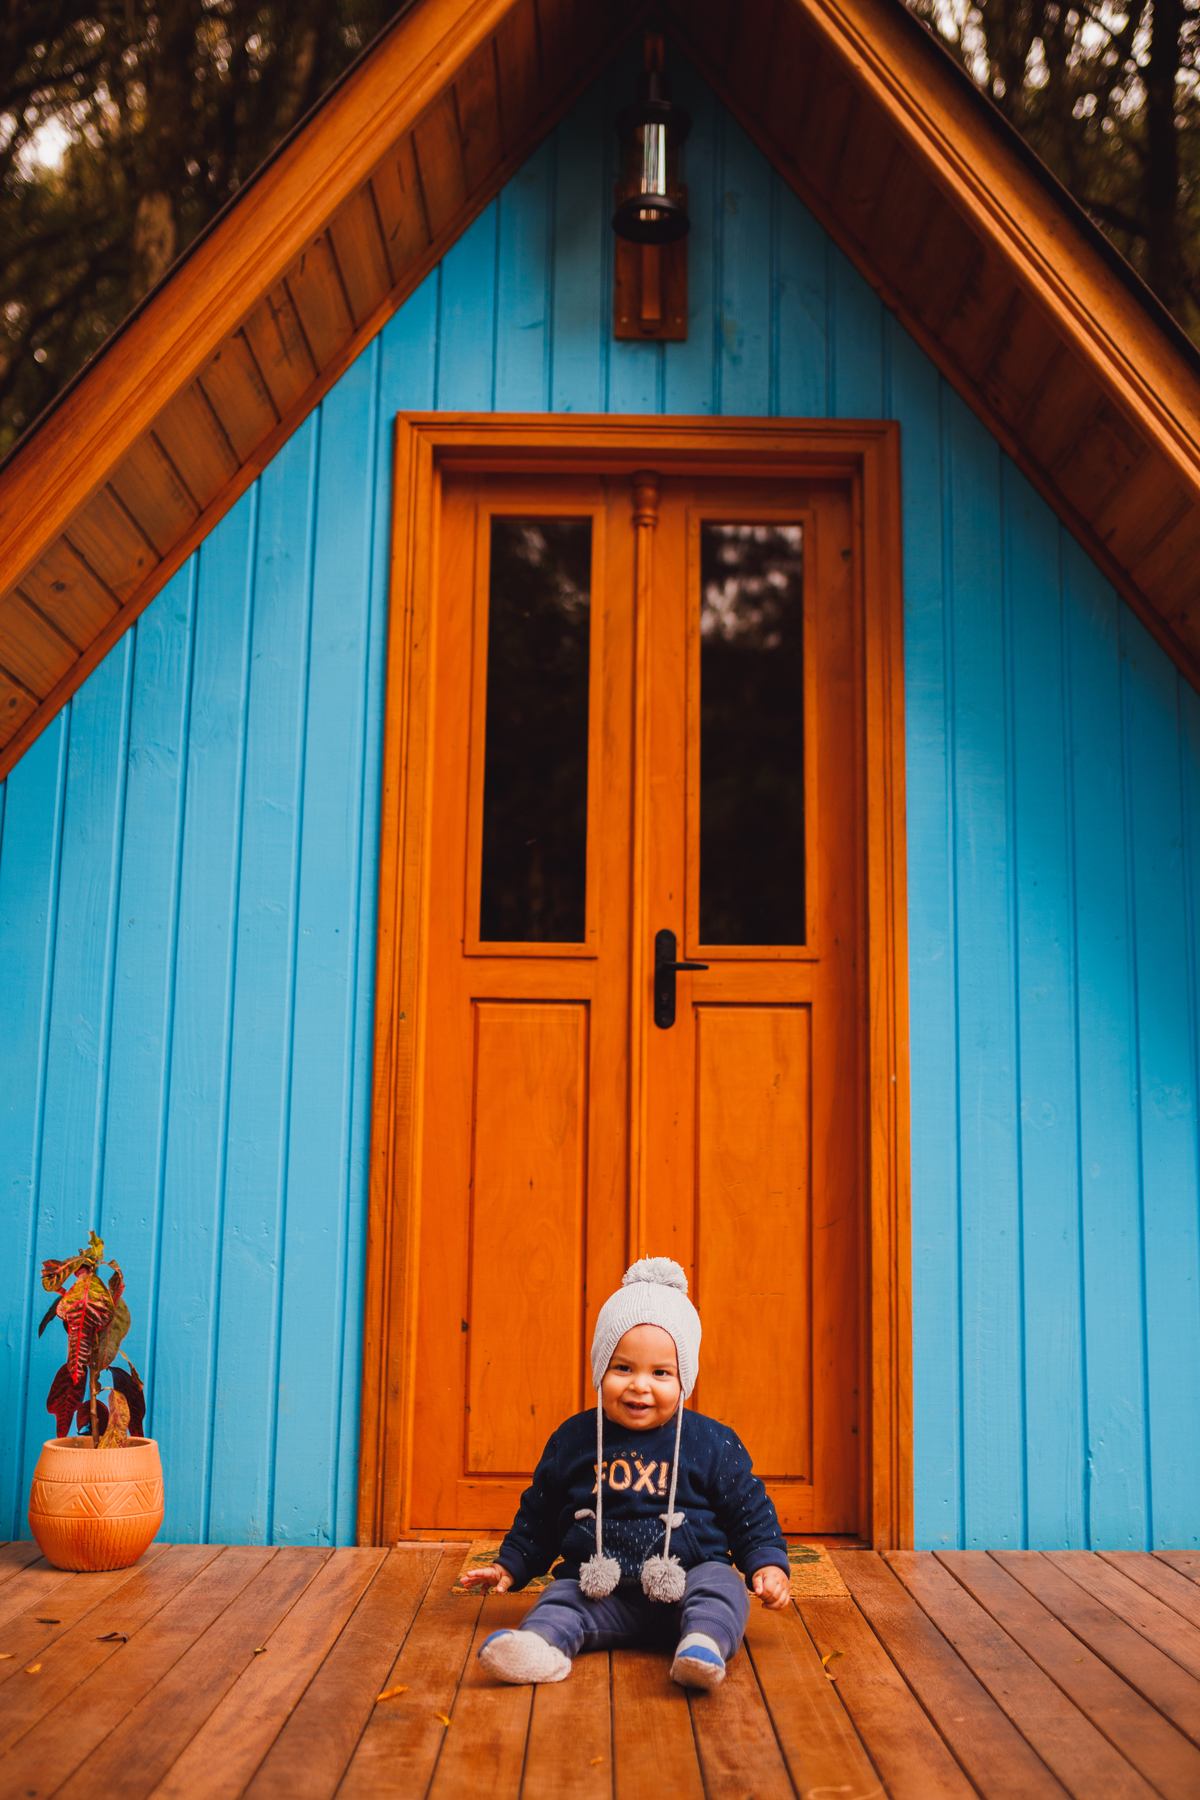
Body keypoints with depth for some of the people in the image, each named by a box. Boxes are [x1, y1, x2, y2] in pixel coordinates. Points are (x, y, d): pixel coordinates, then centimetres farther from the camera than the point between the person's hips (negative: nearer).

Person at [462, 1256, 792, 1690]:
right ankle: (542, 1644, -52)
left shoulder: (711, 1443, 3)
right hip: (599, 1590, 2)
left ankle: (704, 1644, -54)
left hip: (687, 1579, -1)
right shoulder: (572, 1441, 8)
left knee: (722, 1588, -30)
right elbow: (538, 1513, 21)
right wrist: (510, 1566, 17)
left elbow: (750, 1510, 10)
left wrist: (768, 1564, -3)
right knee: (560, 1601, -26)